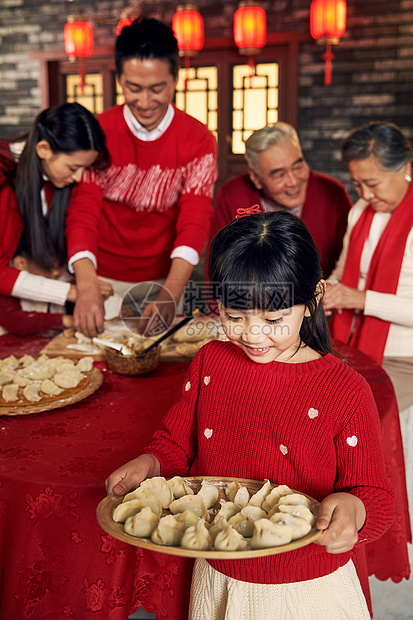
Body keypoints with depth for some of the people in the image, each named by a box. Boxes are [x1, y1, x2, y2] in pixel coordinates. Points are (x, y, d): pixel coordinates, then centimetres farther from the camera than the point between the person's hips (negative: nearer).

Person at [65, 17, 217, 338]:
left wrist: (169, 296, -35)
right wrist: (87, 288, -34)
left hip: (162, 281, 0)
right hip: (103, 280, 0)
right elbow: (83, 212, -16)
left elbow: (195, 222, -18)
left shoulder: (198, 141, -9)